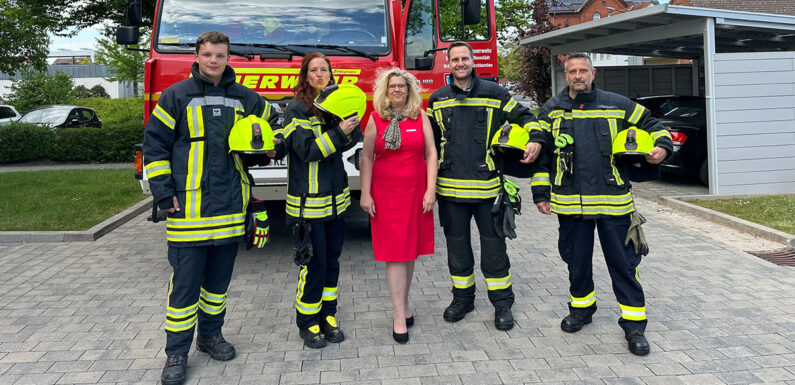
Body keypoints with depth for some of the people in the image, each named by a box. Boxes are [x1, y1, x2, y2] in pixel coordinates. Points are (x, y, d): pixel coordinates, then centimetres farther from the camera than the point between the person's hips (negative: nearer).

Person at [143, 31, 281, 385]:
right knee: (185, 282, -1)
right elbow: (154, 145, -1)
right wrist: (164, 194, -7)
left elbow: (272, 121, 27)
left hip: (230, 206, 4)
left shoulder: (243, 98, 9)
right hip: (189, 207, -4)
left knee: (219, 277, 14)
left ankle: (211, 334, 31)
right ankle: (176, 354, 11)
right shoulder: (176, 96, -1)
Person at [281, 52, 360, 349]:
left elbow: (344, 145, 12)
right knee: (314, 263, -1)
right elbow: (306, 150, -17)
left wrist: (350, 127, -7)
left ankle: (327, 316, 25)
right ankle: (307, 322, 14)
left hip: (335, 197, 7)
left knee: (332, 260, 12)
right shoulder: (298, 108, -9)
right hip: (309, 200, -6)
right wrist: (338, 133, -23)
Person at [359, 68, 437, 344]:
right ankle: (400, 318, 1)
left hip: (416, 192, 2)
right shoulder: (376, 119, 1)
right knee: (394, 254, -3)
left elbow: (431, 153, 2)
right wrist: (365, 194, -5)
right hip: (386, 194, -2)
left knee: (411, 251, 10)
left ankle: (404, 304, 27)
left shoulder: (420, 117, 5)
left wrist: (431, 190, -6)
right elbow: (366, 158, 0)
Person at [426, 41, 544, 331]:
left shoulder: (494, 93, 2)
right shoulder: (437, 99, 9)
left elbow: (524, 116, 7)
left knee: (493, 244, 4)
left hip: (486, 185, -2)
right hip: (451, 187, 2)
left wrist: (535, 139, -13)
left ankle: (502, 302, 17)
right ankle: (462, 297, 27)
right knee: (457, 245, 11)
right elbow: (429, 140, 16)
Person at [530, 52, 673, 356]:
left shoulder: (617, 104, 5)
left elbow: (651, 124, 15)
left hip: (613, 202, -1)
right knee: (576, 260, 13)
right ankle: (581, 308, 35)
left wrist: (662, 146, -5)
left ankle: (634, 324, 13)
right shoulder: (552, 110, 6)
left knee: (623, 262, 2)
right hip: (569, 202, 1)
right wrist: (541, 193, 5)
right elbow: (540, 153, 8)